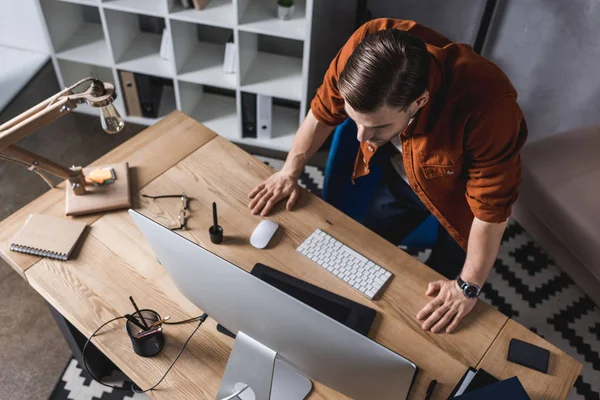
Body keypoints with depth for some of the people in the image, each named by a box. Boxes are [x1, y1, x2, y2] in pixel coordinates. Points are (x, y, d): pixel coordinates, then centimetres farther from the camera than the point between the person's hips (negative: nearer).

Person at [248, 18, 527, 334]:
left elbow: (490, 207, -30)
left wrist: (469, 287, -19)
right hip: (400, 176, 4)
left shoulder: (487, 108, -45)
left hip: (461, 193, -3)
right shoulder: (366, 47, -34)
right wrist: (290, 171, -5)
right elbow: (324, 111, -13)